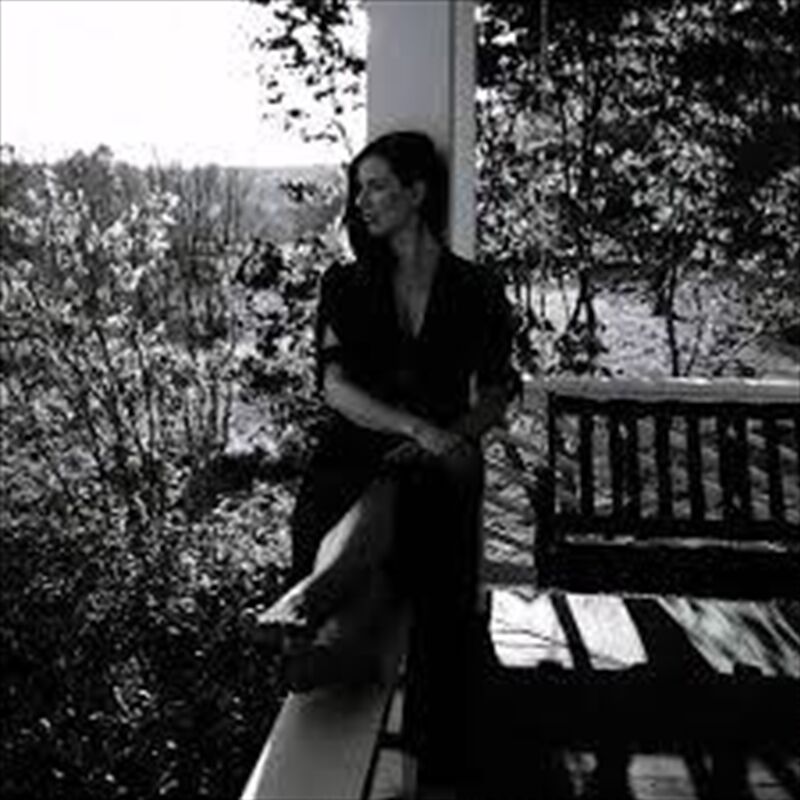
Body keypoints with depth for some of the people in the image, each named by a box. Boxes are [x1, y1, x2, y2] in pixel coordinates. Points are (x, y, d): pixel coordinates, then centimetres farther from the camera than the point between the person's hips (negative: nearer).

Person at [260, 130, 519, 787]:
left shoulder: (476, 290, 10)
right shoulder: (346, 284, 13)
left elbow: (496, 395, 9)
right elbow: (334, 385, 0)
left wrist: (449, 439, -12)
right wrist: (415, 427, -16)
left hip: (438, 468, 0)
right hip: (355, 458, 0)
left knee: (384, 500, -35)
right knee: (371, 539, -34)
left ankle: (311, 598, -53)